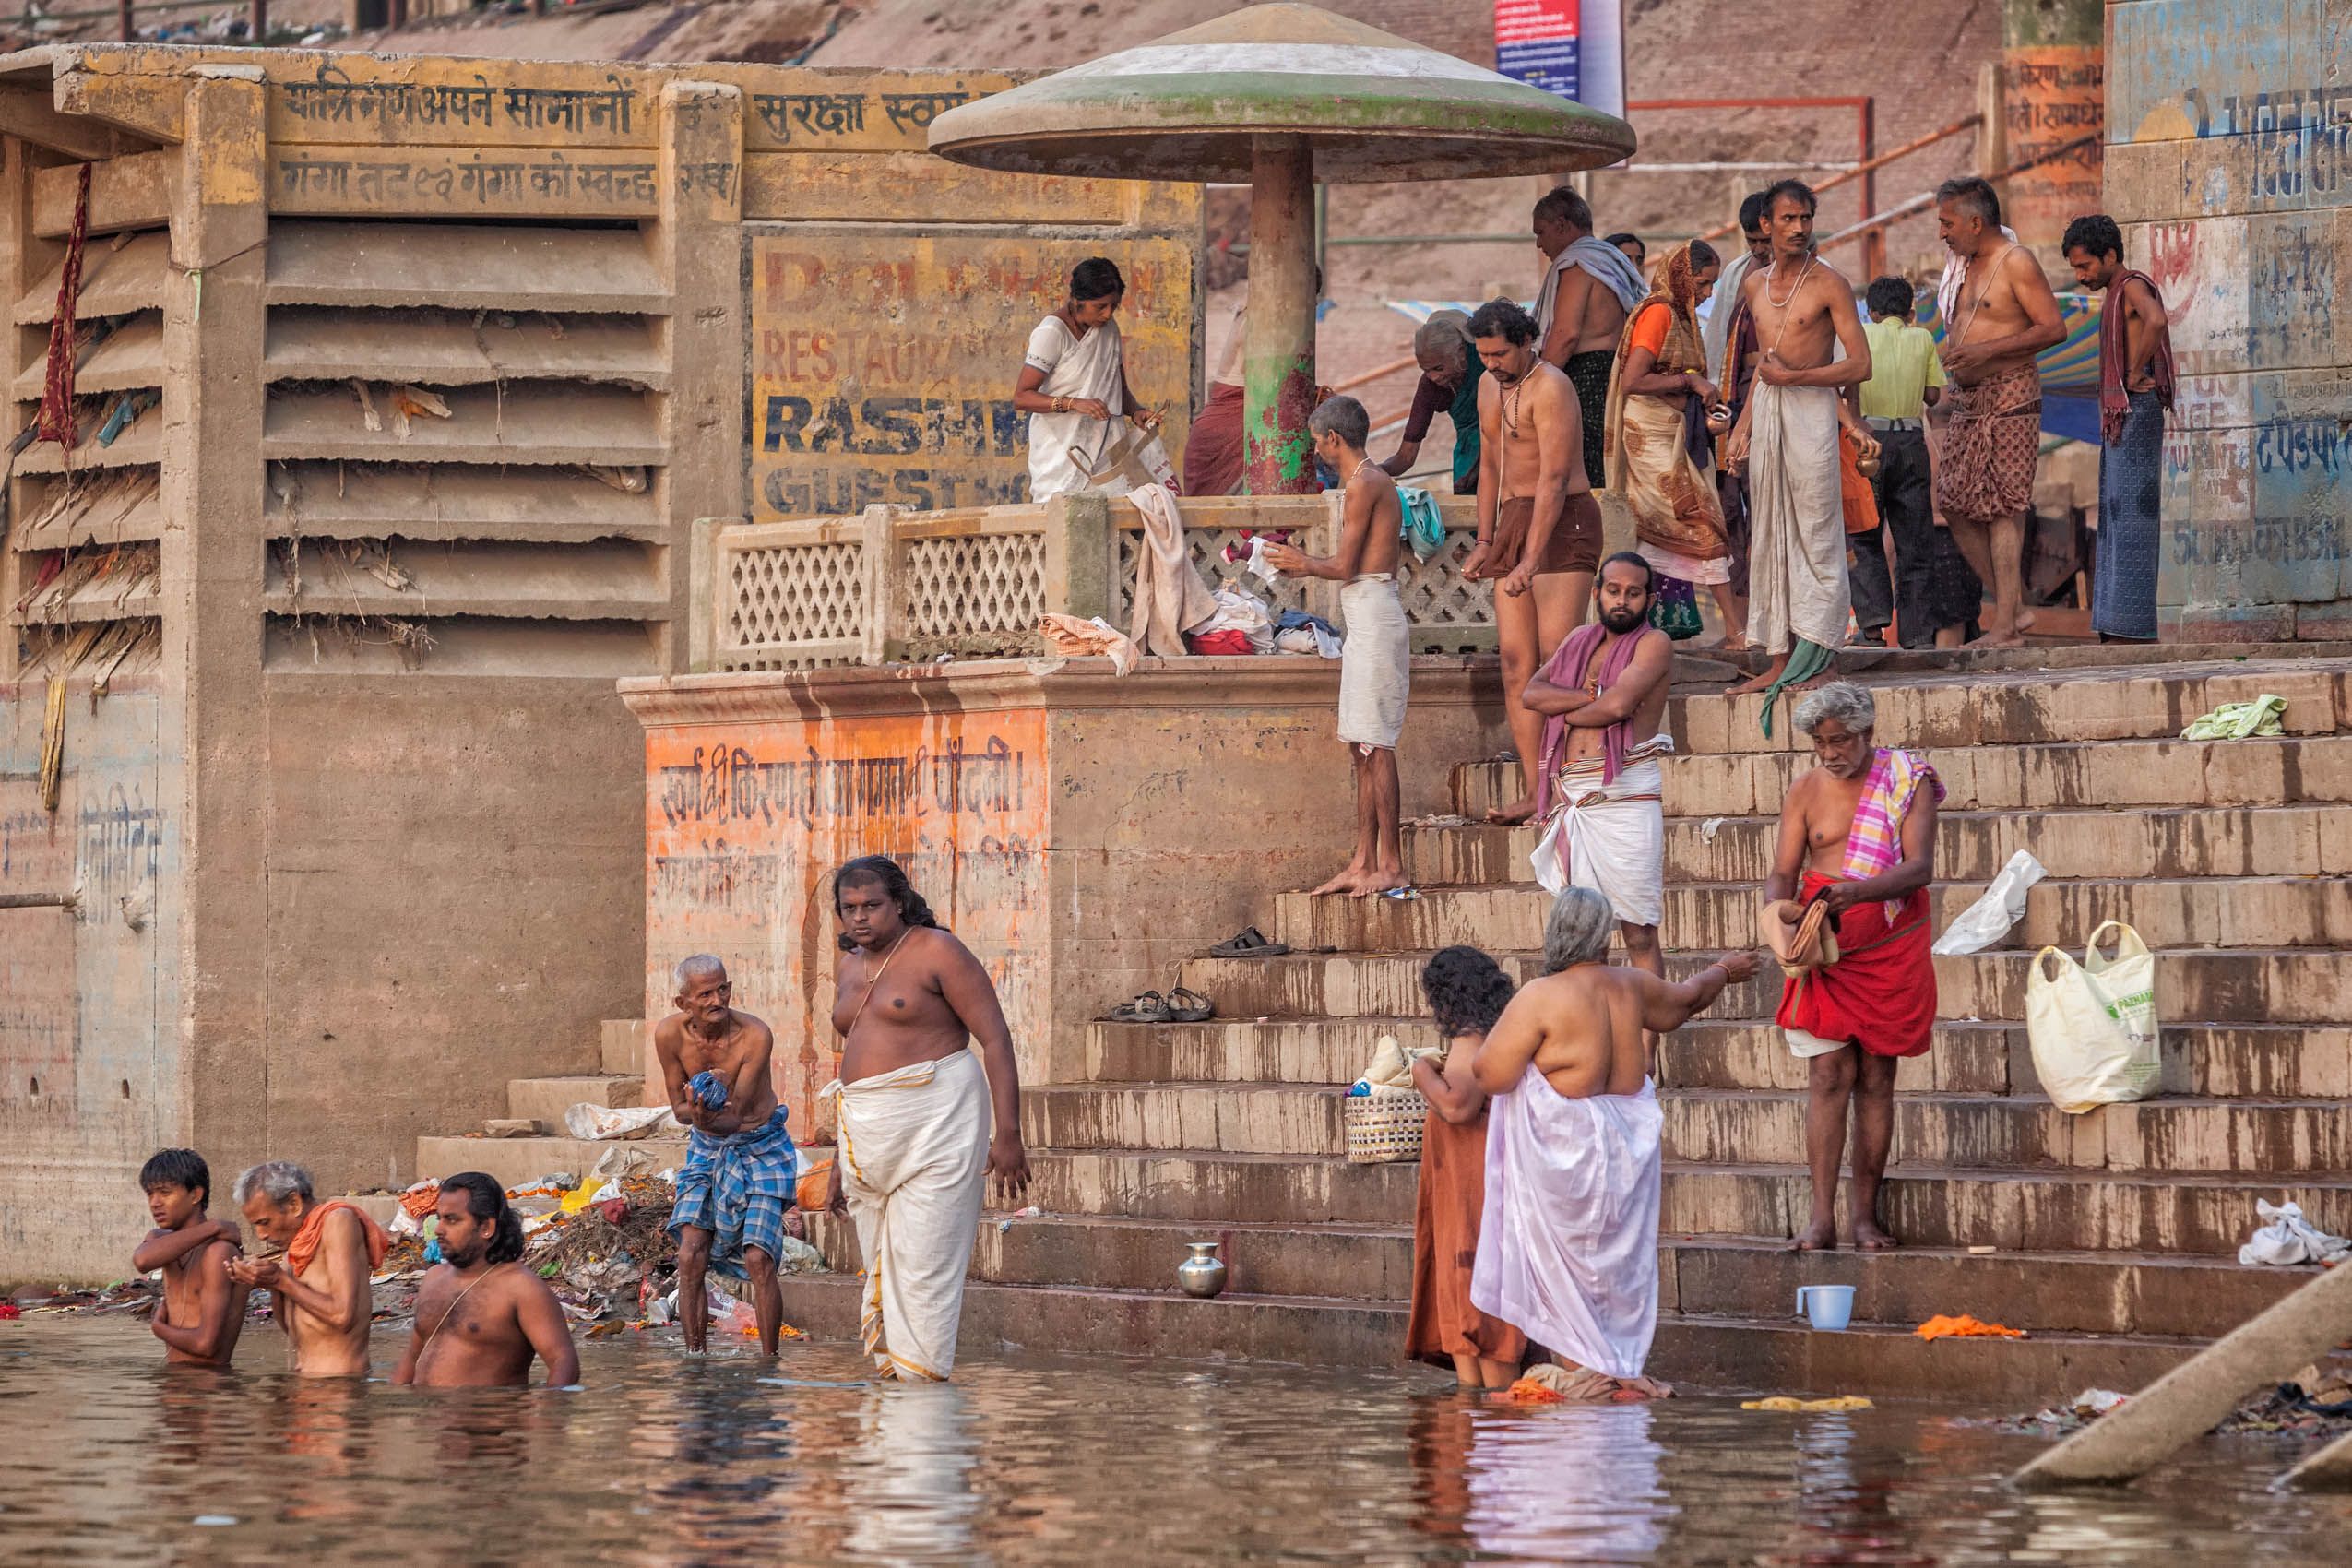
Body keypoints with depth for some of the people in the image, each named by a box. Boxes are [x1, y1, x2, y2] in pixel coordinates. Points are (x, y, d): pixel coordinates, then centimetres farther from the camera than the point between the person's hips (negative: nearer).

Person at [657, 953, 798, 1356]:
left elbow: (735, 1117, -23)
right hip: (706, 1150, 3)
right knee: (690, 1256, -9)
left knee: (758, 1259, -14)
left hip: (759, 1147, -3)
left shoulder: (755, 1036, -24)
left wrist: (712, 1118, -46)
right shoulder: (669, 1034, -14)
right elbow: (678, 1107, -5)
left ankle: (769, 1359, -4)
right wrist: (699, 1114, -30)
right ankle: (694, 1357, -1)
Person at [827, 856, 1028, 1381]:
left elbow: (995, 1038, -10)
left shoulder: (936, 952, -7)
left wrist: (1007, 1134, -16)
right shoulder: (849, 968, 15)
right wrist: (844, 1156, 23)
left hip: (932, 1121, -8)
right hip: (867, 1131, 8)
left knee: (924, 1264, -10)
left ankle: (923, 1381, -10)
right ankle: (889, 1375, 9)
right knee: (879, 1267, 6)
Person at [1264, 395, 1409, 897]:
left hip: (1373, 618, -10)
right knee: (1362, 746, 9)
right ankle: (1363, 863, 9)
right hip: (1363, 623, 10)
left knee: (1374, 743, -9)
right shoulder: (1373, 481, 17)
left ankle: (1390, 864, -8)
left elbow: (1345, 567, -14)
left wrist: (1305, 565, 4)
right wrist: (1304, 563, 25)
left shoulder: (1365, 484, -12)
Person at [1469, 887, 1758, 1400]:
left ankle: (1582, 1369, 2)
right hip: (1626, 1146, 6)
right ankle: (1623, 1370, 17)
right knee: (1618, 1258, 15)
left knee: (1559, 1263, 5)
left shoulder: (1541, 998, -16)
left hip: (1562, 1152, -6)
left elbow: (1490, 1074, -16)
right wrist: (1722, 972, 46)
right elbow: (1684, 1000, 24)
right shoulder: (1631, 987, 2)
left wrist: (1503, 1029, 5)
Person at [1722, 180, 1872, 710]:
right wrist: (1742, 427, 17)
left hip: (1810, 411, -6)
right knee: (1770, 537, 5)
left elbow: (1860, 365, -9)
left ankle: (1815, 655, -5)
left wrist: (1792, 376, -13)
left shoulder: (1829, 285, -5)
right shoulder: (1755, 286, 14)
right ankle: (1780, 660, 7)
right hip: (1765, 412, 6)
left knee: (1815, 534, -6)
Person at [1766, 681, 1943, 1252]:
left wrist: (1857, 891, -32)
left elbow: (1919, 866, -15)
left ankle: (1866, 1214, 8)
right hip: (1824, 948, 1)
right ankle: (1822, 1216, -8)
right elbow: (1783, 871, 5)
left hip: (1890, 948, -1)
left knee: (1876, 1077, 4)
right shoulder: (1806, 792, 5)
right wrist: (1780, 905, -20)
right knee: (1829, 1074, -6)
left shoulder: (1908, 782, -3)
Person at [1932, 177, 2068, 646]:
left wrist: (1988, 350, -21)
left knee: (2003, 510, -10)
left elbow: (2054, 328, -16)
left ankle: (2006, 626, -10)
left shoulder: (2016, 263, -10)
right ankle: (2014, 608, 12)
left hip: (2008, 397, -9)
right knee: (1956, 505, 5)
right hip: (1968, 400, 9)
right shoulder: (1966, 265, 17)